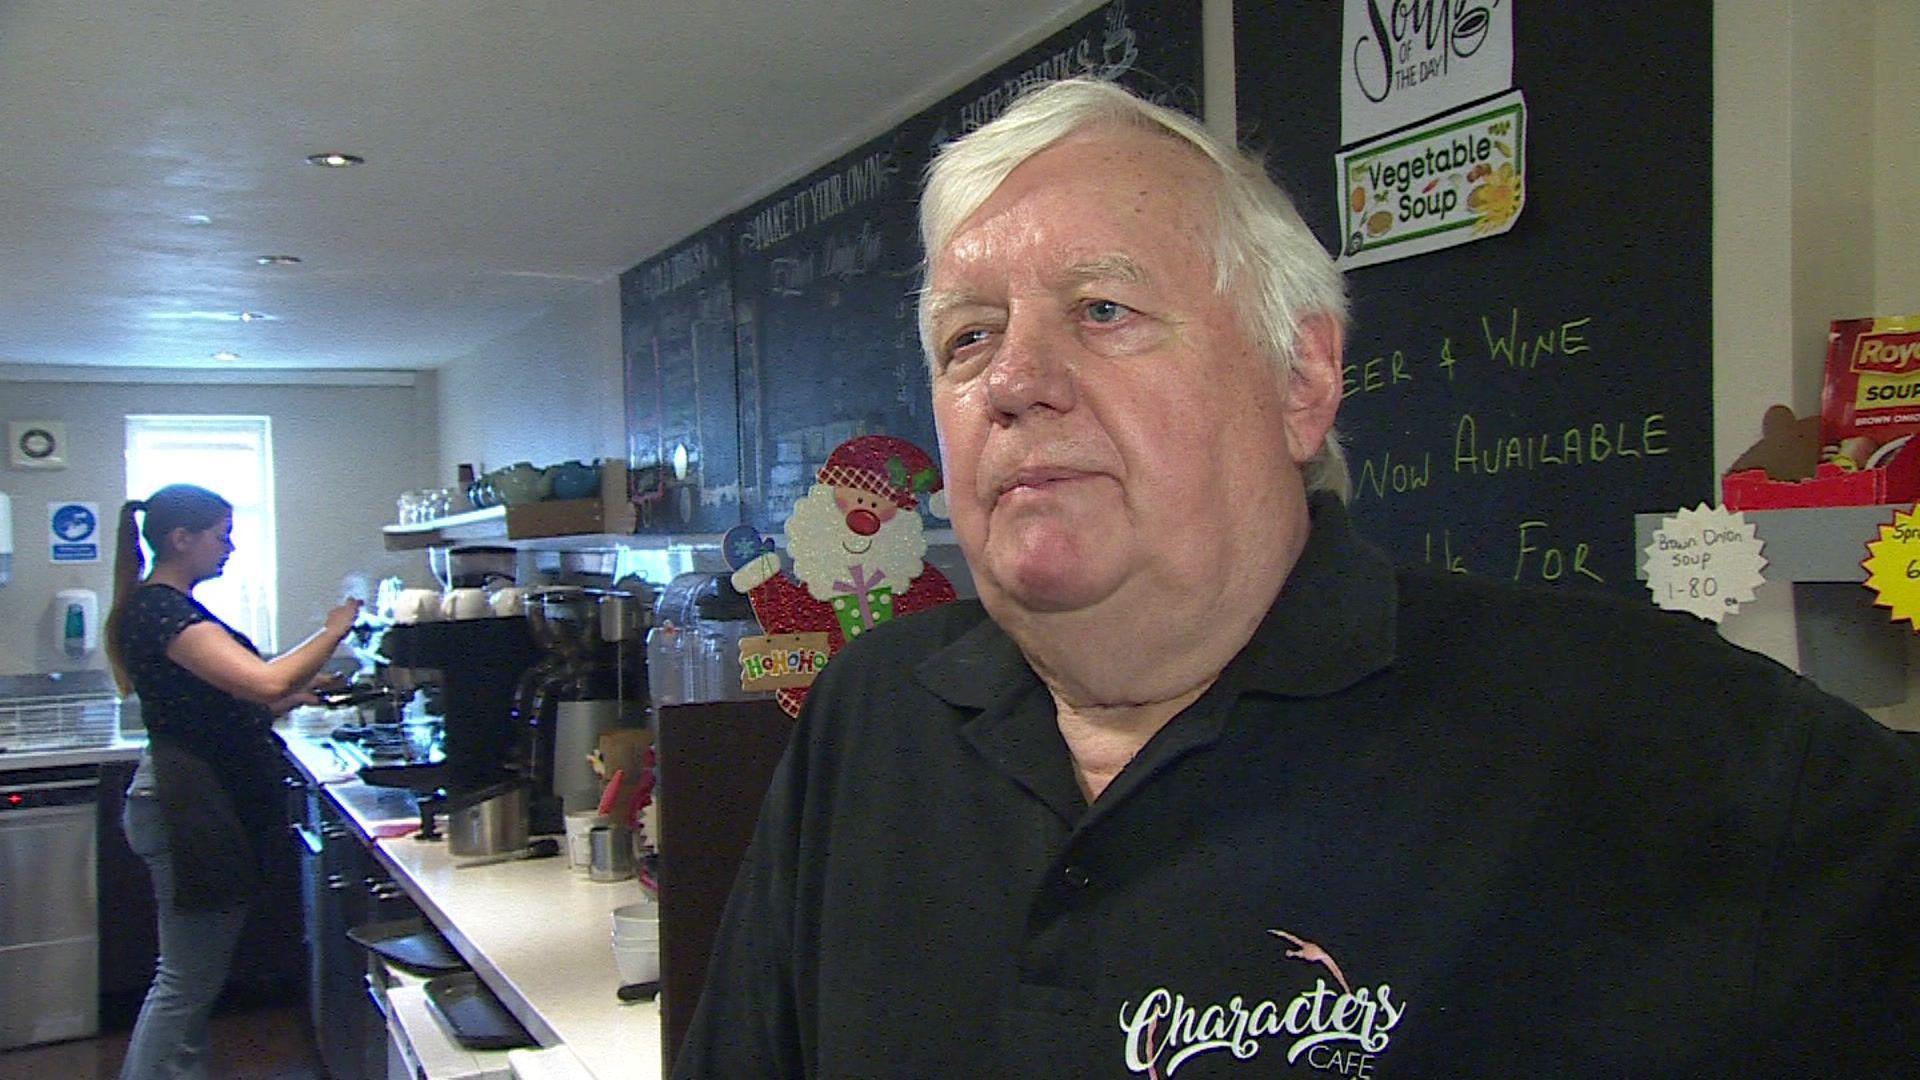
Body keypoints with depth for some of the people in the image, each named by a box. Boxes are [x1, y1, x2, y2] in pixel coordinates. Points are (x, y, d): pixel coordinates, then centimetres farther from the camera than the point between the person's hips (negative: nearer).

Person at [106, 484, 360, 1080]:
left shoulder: (168, 607, 15)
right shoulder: (161, 611, -18)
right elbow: (265, 682, -29)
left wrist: (297, 694, 16)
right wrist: (332, 632, -15)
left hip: (208, 804, 11)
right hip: (185, 806, -11)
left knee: (195, 974, 17)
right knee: (187, 980, -2)